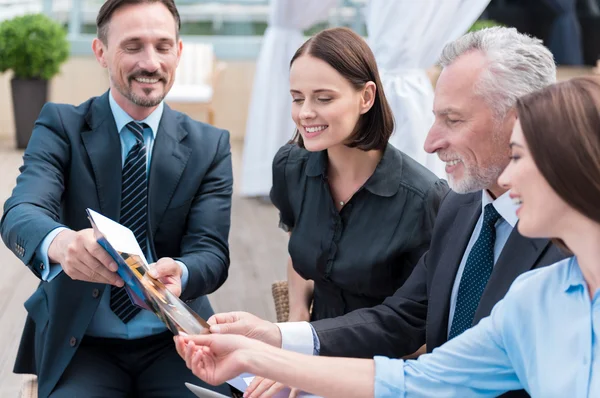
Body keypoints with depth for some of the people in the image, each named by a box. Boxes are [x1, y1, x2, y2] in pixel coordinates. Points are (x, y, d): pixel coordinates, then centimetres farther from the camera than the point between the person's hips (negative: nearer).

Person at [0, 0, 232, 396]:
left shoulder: (210, 145, 3)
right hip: (78, 342, -1)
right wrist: (59, 242, -43)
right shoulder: (60, 125, -2)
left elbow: (211, 250, -6)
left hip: (175, 343, 2)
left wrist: (178, 273, -31)